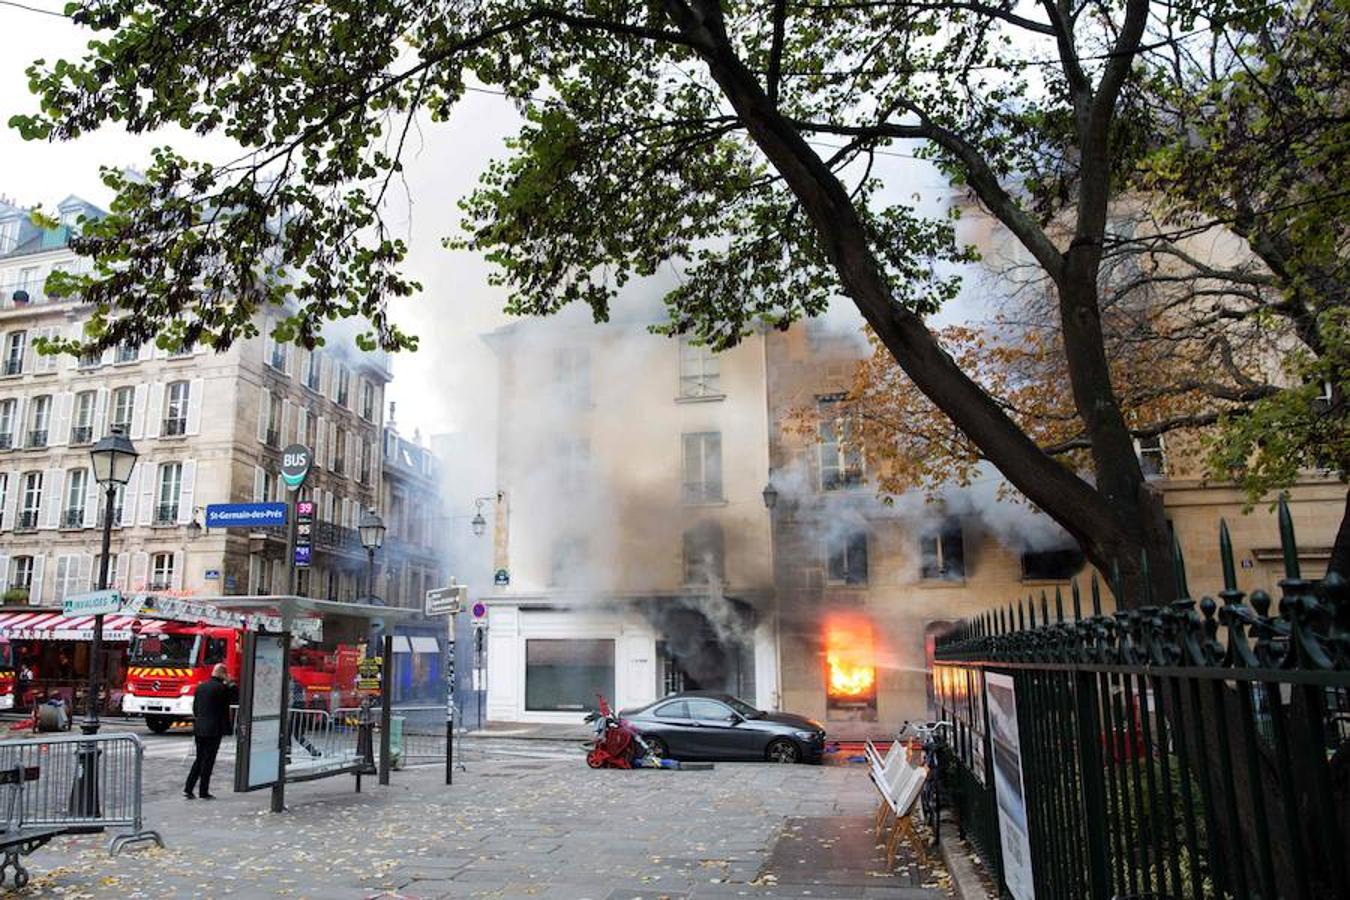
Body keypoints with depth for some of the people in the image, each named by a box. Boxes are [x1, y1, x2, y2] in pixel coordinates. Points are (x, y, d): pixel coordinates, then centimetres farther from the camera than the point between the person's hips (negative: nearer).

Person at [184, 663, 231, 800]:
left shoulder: (201, 686, 9)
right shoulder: (222, 688, -12)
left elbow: (194, 707, 14)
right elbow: (225, 710, -8)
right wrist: (225, 728, 1)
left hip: (198, 728, 6)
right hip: (213, 730, -6)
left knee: (199, 759, 15)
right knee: (208, 760, 1)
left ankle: (188, 789, 10)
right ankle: (204, 792, 5)